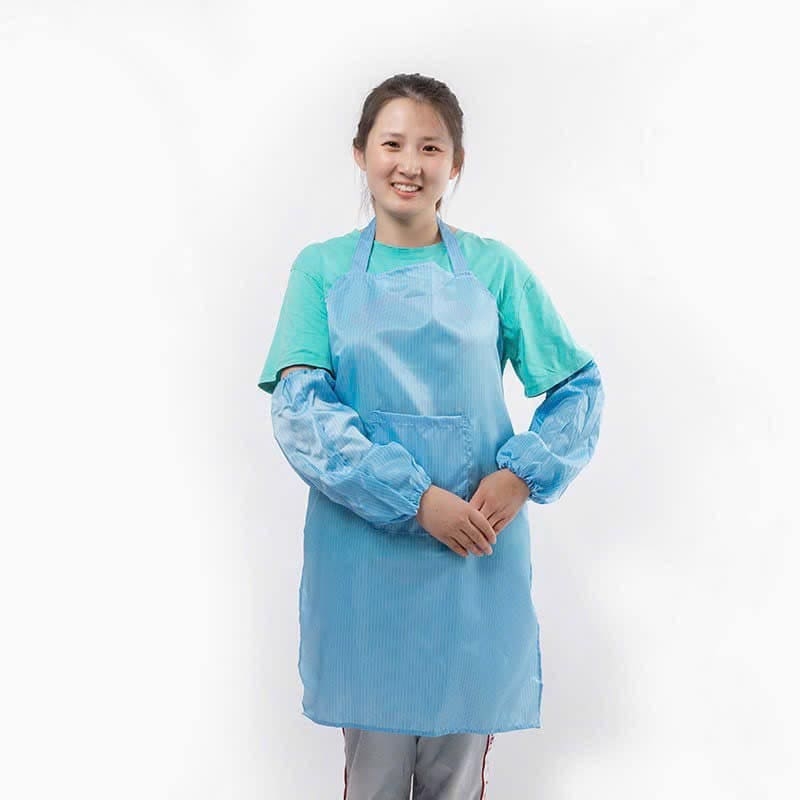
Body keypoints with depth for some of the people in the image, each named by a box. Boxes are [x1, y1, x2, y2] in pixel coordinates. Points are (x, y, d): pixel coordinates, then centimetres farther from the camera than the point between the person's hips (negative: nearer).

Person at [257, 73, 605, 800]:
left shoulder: (494, 268, 4)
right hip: (363, 554, 0)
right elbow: (298, 408, -8)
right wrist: (415, 498, -18)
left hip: (478, 555, 1)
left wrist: (524, 474, -12)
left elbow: (581, 386, 6)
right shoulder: (322, 269, 3)